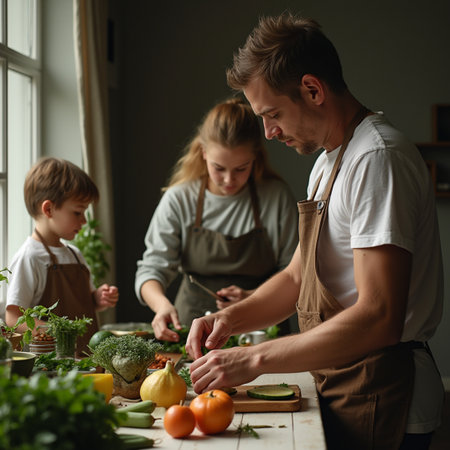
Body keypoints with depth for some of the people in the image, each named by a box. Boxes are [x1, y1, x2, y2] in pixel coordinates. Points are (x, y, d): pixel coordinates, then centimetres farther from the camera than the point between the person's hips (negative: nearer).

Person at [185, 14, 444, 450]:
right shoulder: (327, 161, 13)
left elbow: (379, 318, -28)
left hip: (380, 401, -9)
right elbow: (297, 278, 18)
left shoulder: (378, 157, -20)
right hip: (339, 388, 9)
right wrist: (231, 318, 0)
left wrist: (255, 358, -25)